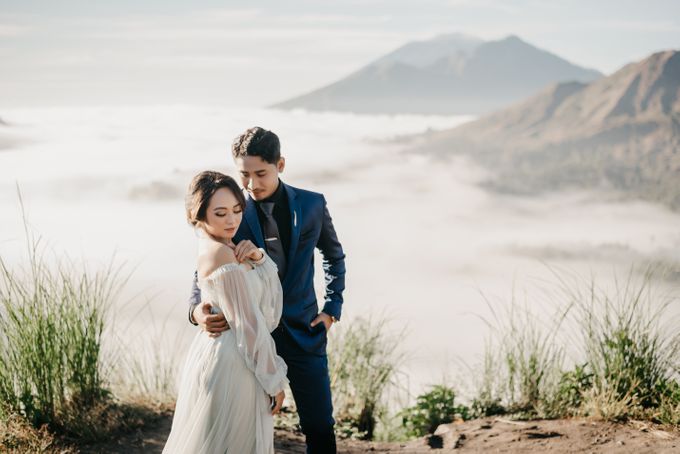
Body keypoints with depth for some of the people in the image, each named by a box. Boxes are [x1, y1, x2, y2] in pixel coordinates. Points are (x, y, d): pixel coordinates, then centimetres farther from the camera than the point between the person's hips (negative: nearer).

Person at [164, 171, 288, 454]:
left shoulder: (223, 245, 6)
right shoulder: (221, 254, -21)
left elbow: (269, 285, 13)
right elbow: (249, 325, -20)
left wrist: (258, 257, -8)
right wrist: (274, 382, -13)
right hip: (231, 365, -10)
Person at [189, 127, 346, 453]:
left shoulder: (312, 205, -2)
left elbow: (334, 256, 15)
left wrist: (332, 307, 7)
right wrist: (198, 310, -26)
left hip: (304, 331, 1)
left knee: (319, 427, 4)